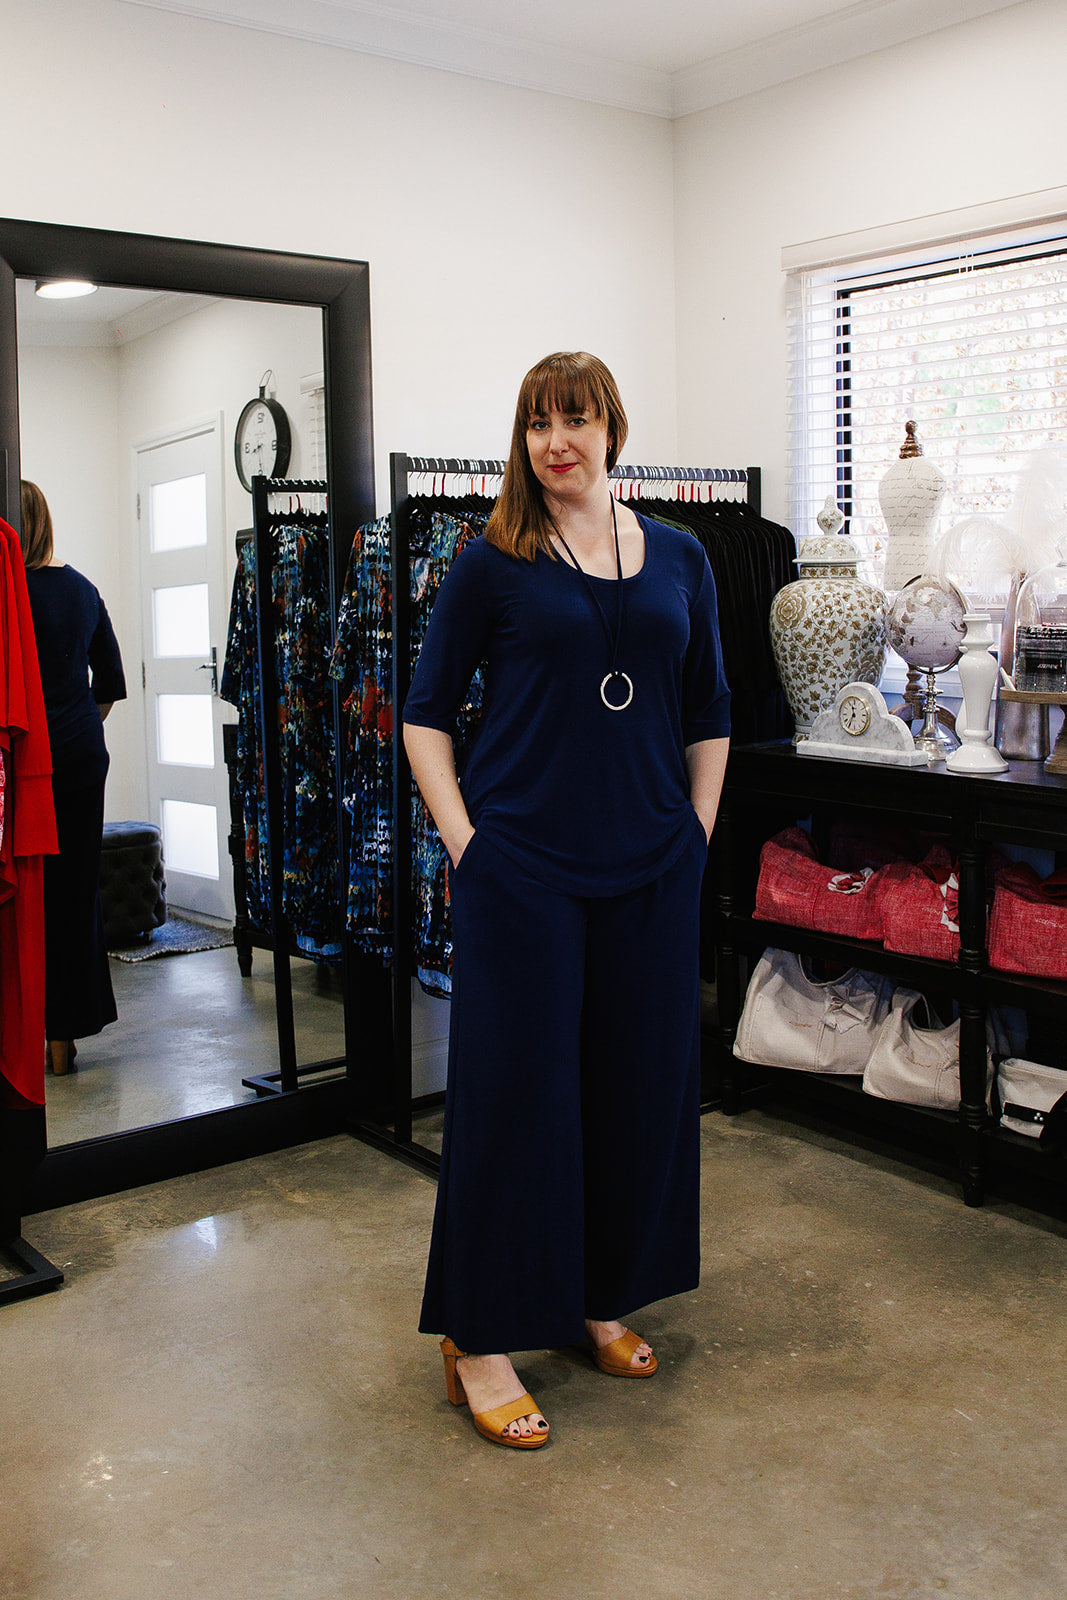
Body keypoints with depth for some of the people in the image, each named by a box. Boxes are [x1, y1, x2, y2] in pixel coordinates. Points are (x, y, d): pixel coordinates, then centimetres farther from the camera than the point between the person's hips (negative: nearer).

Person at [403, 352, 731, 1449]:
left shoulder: (678, 559, 10)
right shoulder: (492, 564, 0)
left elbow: (709, 715, 16)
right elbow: (425, 712, 2)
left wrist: (696, 834, 9)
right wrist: (463, 839, -7)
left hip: (651, 874, 4)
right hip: (522, 870, -4)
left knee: (641, 1082, 11)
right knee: (514, 1087, -1)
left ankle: (603, 1297, 31)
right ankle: (480, 1337, 14)